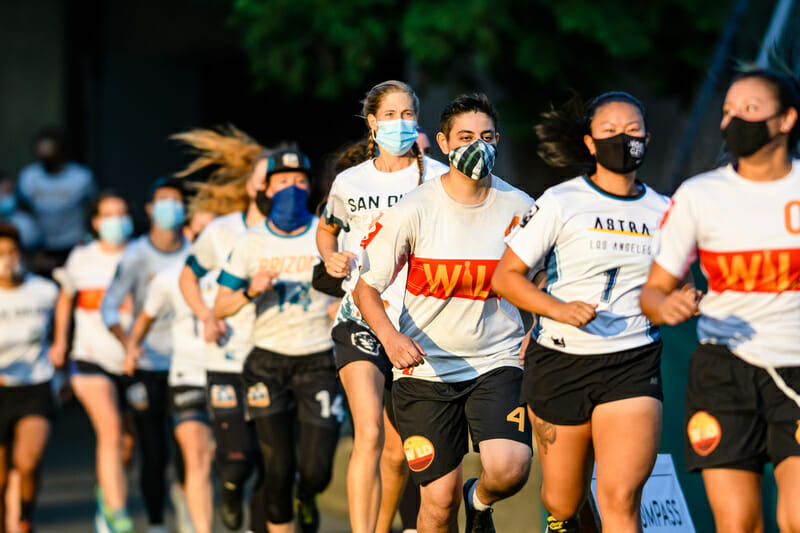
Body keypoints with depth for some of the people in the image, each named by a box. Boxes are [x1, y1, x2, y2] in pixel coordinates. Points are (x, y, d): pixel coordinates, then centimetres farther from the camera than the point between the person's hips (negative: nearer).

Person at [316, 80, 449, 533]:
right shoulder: (350, 182, 7)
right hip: (361, 320, 0)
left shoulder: (439, 178, 1)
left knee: (398, 449, 7)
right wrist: (332, 259, 5)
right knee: (369, 433, -19)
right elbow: (327, 231, 26)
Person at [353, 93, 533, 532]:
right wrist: (391, 337, -23)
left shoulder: (518, 208, -1)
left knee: (509, 470, -22)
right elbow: (366, 286, -4)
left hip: (497, 362, 1)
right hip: (426, 367, -1)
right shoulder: (413, 211, -7)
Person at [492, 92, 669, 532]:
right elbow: (505, 277, -6)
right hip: (560, 362, -1)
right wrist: (559, 310, -19)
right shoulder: (561, 203, -5)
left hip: (633, 364, 1)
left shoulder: (662, 212, 7)